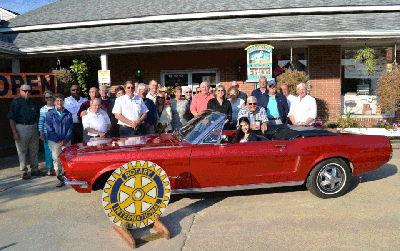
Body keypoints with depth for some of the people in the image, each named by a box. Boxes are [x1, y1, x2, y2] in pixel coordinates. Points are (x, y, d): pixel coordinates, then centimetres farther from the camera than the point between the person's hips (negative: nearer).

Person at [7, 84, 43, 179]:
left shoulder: (32, 102, 13)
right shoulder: (16, 102, -5)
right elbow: (11, 119, -9)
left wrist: (37, 127, 13)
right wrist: (14, 132, -15)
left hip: (33, 128, 6)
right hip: (21, 128, -6)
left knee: (34, 150, 11)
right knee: (22, 151, 2)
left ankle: (34, 169, 23)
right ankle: (23, 172, 11)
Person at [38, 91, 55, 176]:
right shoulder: (43, 109, 2)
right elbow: (40, 122, 3)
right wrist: (41, 134, -2)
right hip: (47, 133, -1)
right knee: (48, 150, 2)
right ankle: (49, 168, 12)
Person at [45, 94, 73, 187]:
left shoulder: (68, 114, 7)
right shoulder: (50, 114, 1)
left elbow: (70, 128, 5)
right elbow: (50, 129, -2)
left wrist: (66, 140, -7)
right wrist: (57, 140, -10)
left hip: (66, 141, 2)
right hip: (54, 141, -1)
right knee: (56, 159, -3)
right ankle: (60, 179, 3)